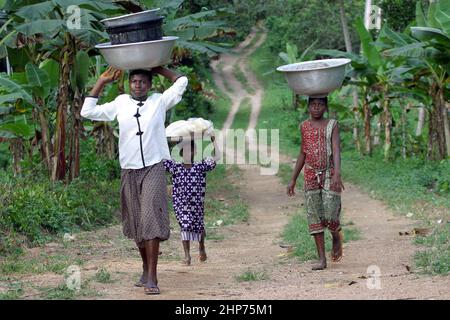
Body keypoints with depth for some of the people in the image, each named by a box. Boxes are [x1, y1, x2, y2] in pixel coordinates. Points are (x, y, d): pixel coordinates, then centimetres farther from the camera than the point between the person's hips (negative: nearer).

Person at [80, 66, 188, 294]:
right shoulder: (120, 104, 8)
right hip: (129, 171, 3)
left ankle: (151, 278, -18)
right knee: (136, 224, 8)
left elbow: (182, 81, 5)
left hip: (153, 169, -3)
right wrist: (101, 82, 8)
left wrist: (159, 69, 11)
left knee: (151, 220, -14)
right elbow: (87, 112, 10)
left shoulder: (159, 101, 4)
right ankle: (146, 269, 25)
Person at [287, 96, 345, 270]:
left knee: (330, 216, -11)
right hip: (311, 175, 3)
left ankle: (336, 236, 24)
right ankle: (322, 259, 3)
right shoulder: (305, 126, 10)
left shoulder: (332, 125, -2)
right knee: (314, 217, 0)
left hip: (329, 174, -3)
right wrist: (293, 179, 16)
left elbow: (336, 150, -13)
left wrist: (337, 174, -29)